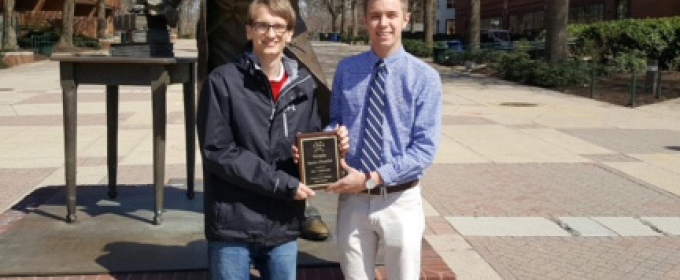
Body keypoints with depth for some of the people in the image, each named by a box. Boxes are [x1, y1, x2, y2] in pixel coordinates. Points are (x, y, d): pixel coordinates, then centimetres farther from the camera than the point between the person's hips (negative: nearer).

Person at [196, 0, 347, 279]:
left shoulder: (304, 84, 6)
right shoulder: (223, 81, -7)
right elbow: (218, 151, -12)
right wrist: (283, 184, -15)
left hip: (284, 225, 4)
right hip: (233, 226, -3)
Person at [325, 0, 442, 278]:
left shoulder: (424, 77, -9)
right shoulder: (346, 69, 1)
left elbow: (425, 149, -13)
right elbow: (336, 121, 9)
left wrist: (371, 179, -19)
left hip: (400, 202, -2)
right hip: (352, 199, 2)